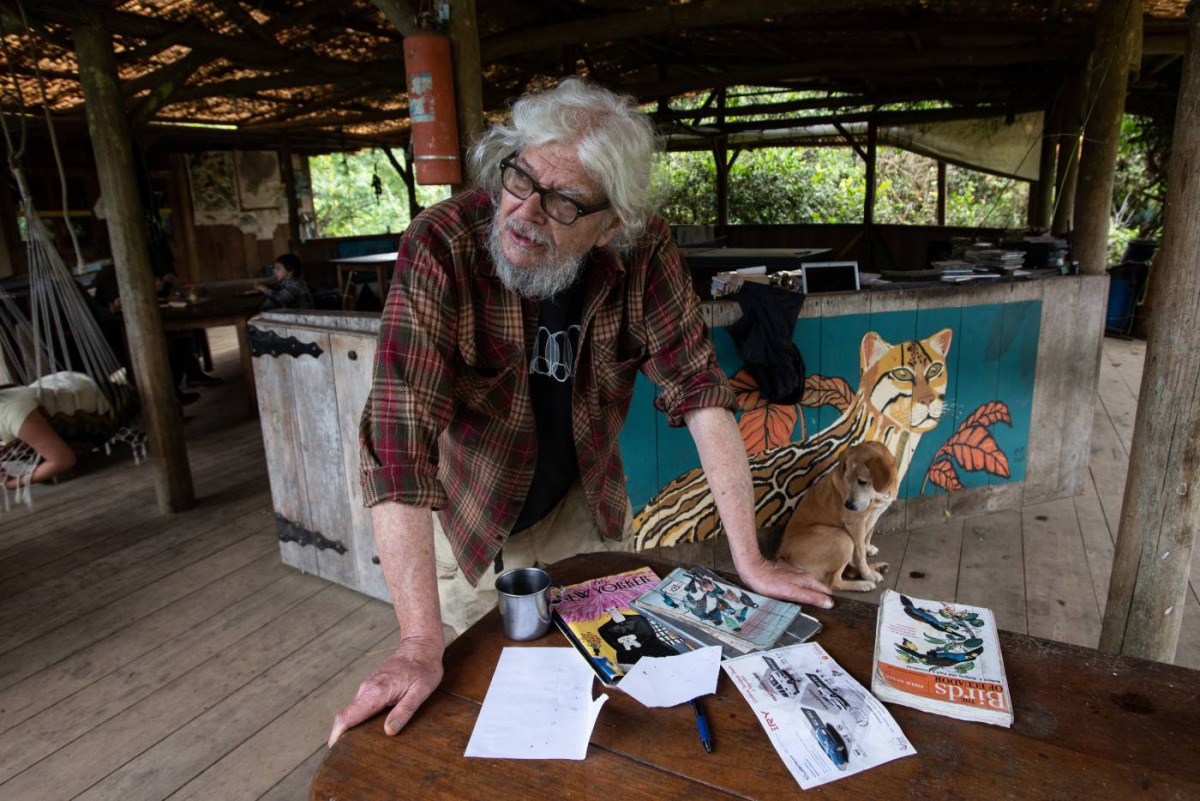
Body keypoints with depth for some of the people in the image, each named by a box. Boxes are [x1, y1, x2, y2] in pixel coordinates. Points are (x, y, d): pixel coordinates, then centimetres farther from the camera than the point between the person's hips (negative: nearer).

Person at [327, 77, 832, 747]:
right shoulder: (443, 246, -30)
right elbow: (400, 432, -35)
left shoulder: (645, 252, -21)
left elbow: (698, 389, -18)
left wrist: (750, 562, -20)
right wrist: (421, 646, -38)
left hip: (587, 511, 3)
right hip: (470, 524, -2)